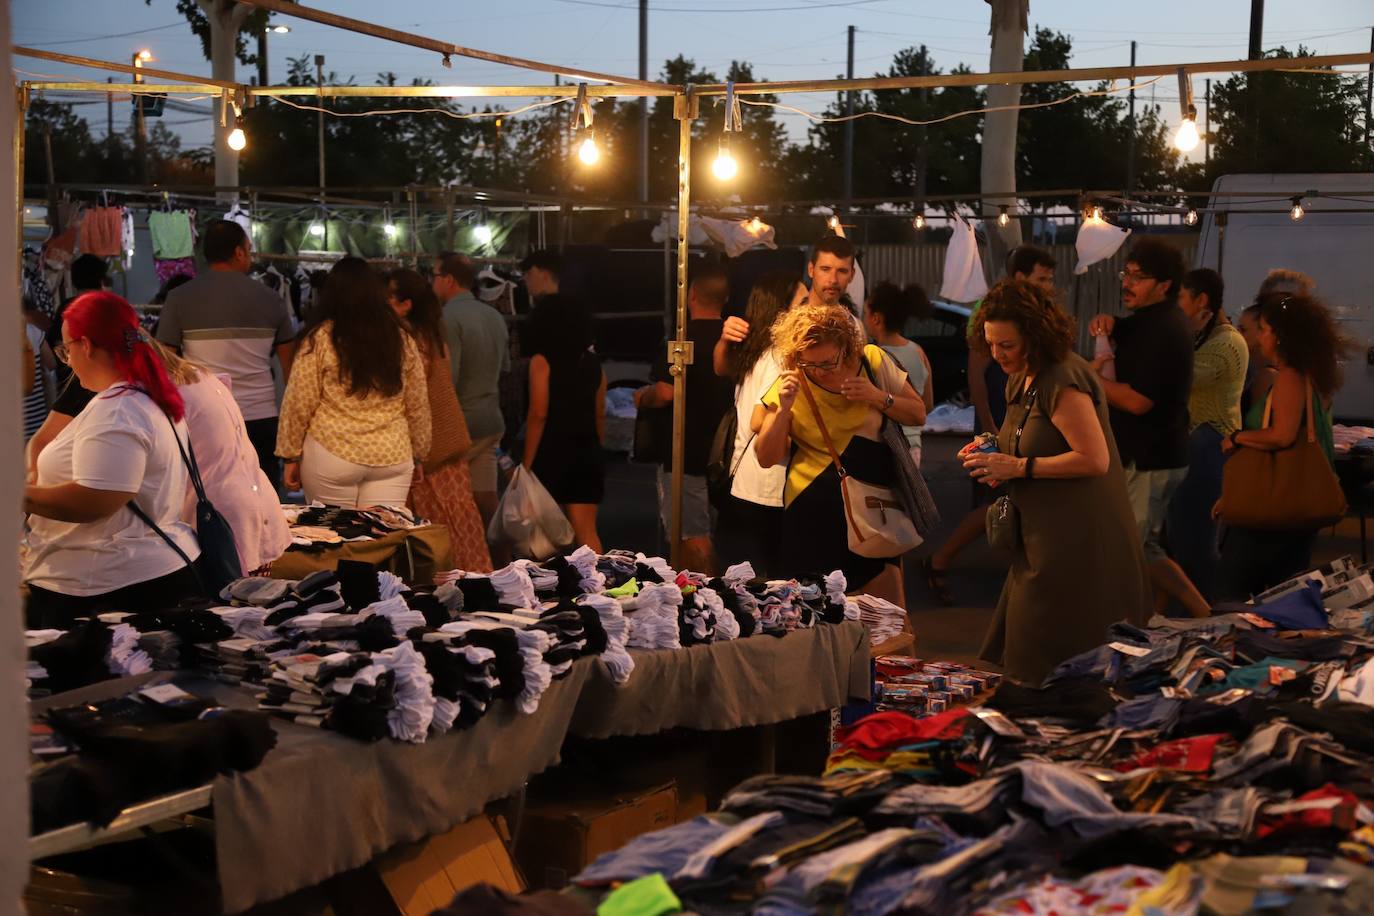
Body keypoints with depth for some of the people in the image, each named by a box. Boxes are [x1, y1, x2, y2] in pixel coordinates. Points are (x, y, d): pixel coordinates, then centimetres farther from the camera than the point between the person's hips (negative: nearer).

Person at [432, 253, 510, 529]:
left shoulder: (449, 318, -15)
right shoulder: (495, 316, 11)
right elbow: (505, 368, 21)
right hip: (491, 423, 8)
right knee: (486, 501, 10)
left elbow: (447, 379, -20)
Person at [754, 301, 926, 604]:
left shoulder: (873, 361, -3)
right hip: (815, 509, -1)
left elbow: (918, 414, 6)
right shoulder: (791, 385, -5)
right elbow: (766, 459, -5)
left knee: (892, 610, -4)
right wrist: (783, 409, -19)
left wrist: (878, 397, -12)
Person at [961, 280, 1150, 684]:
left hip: (1079, 541, -10)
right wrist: (994, 454, 7)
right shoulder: (1022, 380, 13)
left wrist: (1018, 466, -21)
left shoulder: (1063, 381, -18)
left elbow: (1095, 459, -25)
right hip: (1046, 537, 10)